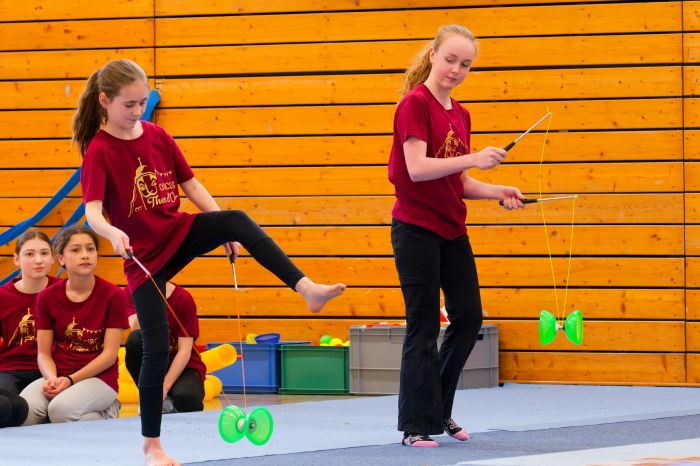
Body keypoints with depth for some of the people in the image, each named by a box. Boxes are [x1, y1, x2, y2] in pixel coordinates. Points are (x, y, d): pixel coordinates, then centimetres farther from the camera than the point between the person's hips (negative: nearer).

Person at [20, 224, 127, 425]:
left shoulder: (113, 295, -4)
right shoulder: (47, 297, 5)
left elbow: (109, 354, -7)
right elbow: (44, 353, 5)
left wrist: (71, 380, -17)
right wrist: (52, 379, -18)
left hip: (99, 378, -3)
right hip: (57, 376, 3)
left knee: (61, 408, -35)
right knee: (24, 411, -30)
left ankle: (105, 413, -3)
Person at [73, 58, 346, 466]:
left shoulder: (158, 137, 3)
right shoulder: (99, 151, -12)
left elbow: (191, 184, 9)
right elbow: (92, 209, -22)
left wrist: (224, 229, 2)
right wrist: (112, 232, -43)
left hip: (181, 233, 4)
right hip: (144, 257, -4)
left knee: (238, 220, -26)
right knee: (157, 348, -6)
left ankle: (306, 288, -34)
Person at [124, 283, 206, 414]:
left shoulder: (183, 298, -11)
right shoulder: (130, 293, -4)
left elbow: (185, 351, -15)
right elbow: (137, 331, -22)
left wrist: (164, 386, -25)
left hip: (182, 366, -3)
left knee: (187, 399, -37)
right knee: (135, 339, -31)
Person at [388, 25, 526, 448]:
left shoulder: (460, 115, 12)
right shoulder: (415, 104, -11)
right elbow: (417, 168, -22)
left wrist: (498, 192, 1)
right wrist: (474, 158, -29)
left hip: (452, 230, 8)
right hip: (416, 229, -8)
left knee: (469, 317, 8)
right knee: (424, 325, -5)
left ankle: (438, 410, 22)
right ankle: (416, 425, 2)